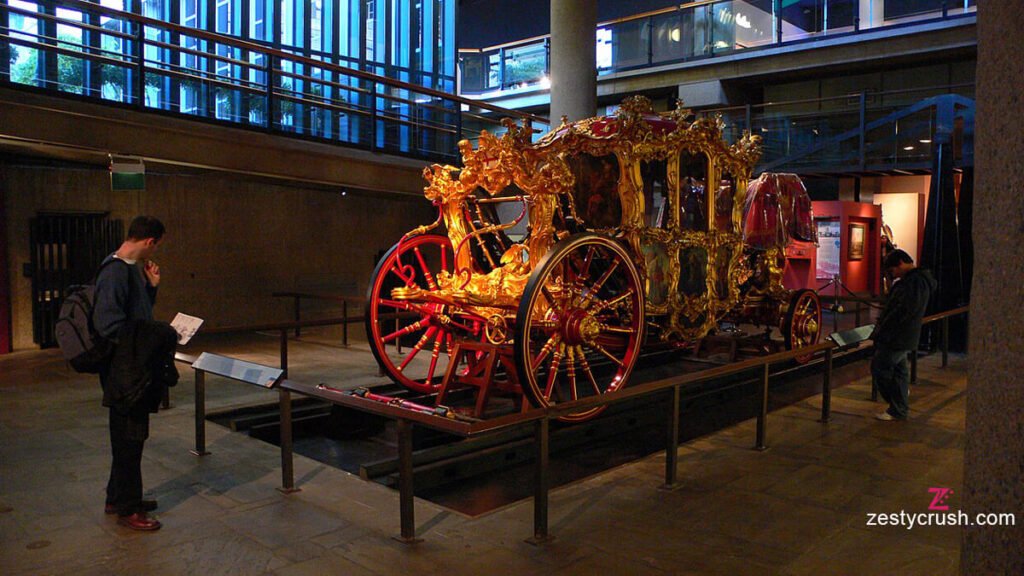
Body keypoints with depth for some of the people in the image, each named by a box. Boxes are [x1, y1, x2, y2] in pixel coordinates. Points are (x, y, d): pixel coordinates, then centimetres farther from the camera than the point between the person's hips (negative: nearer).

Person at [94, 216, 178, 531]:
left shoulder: (132, 268, 11)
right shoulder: (116, 271, -19)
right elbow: (107, 323, -25)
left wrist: (151, 286, 7)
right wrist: (144, 343, -21)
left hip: (136, 370, 10)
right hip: (126, 371, -10)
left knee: (129, 436, 19)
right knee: (130, 437, 0)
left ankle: (119, 498, 33)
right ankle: (127, 509, 12)